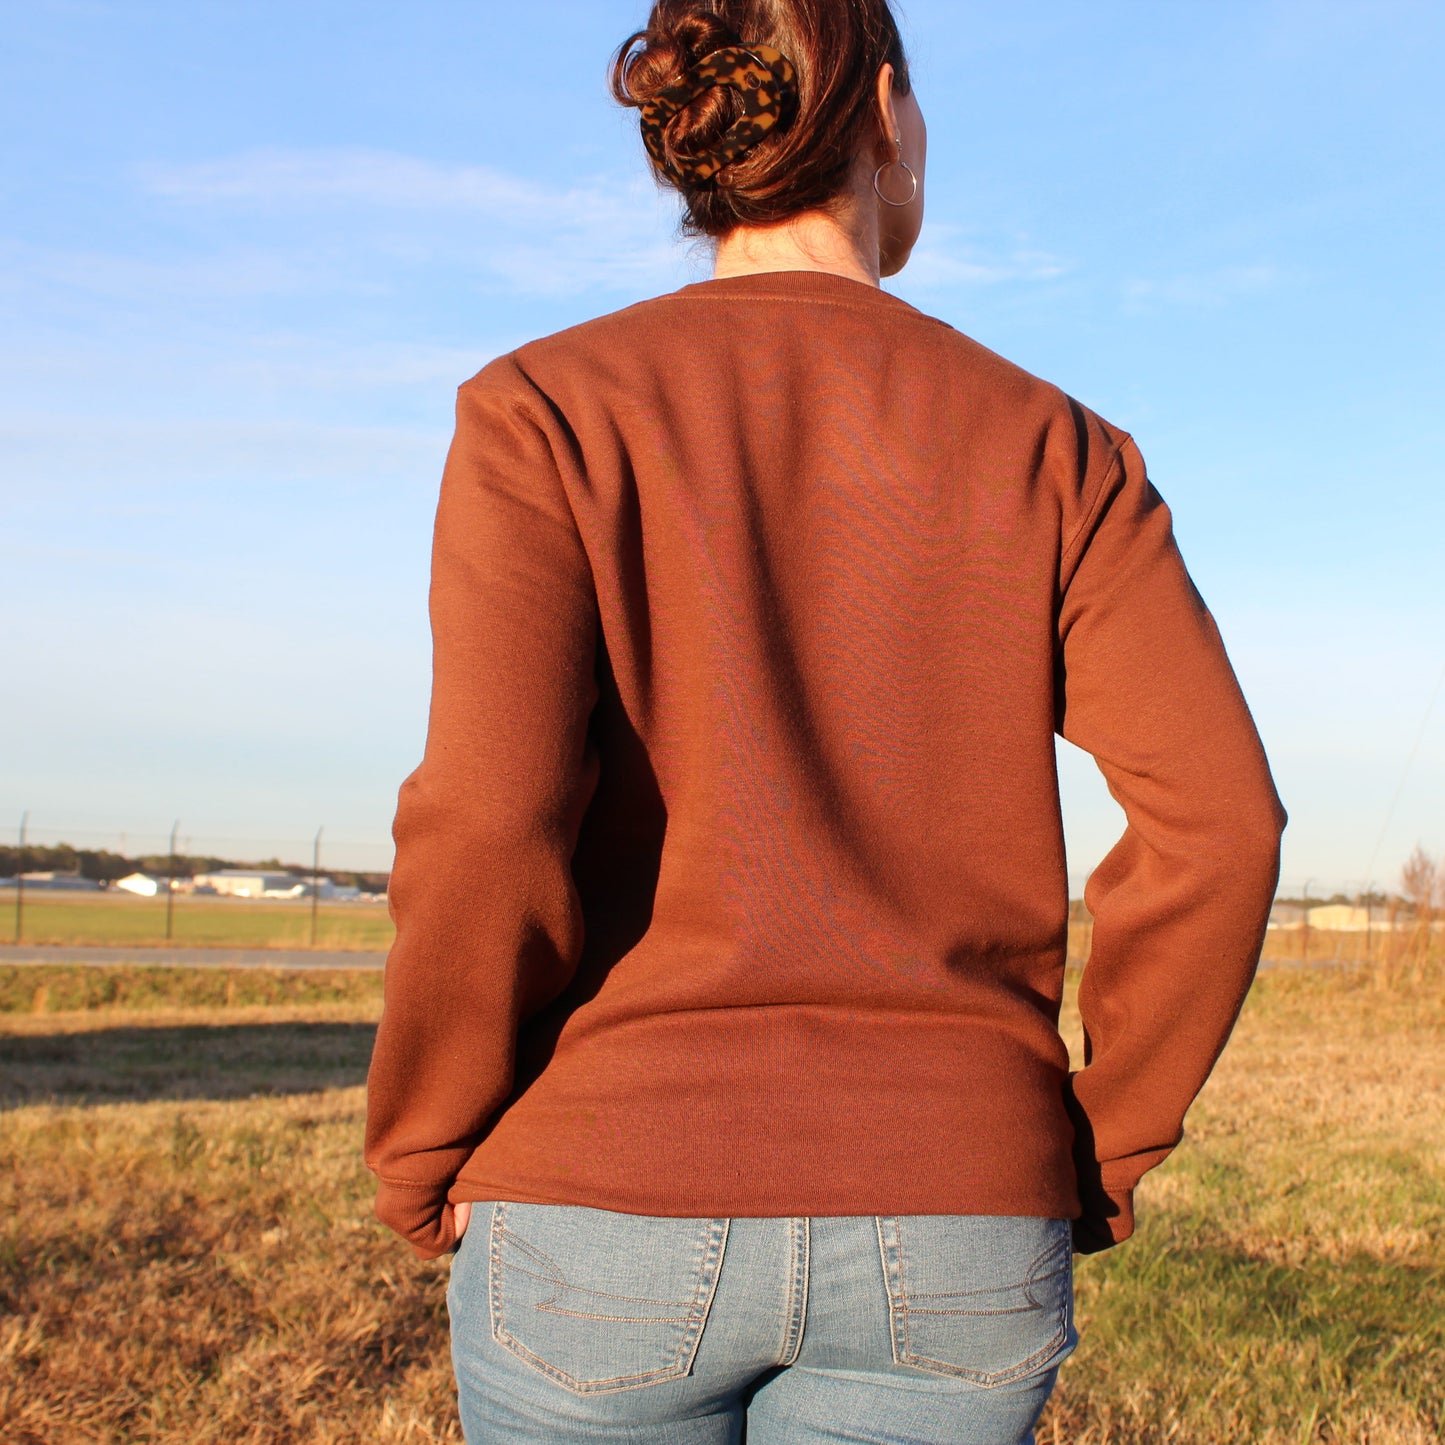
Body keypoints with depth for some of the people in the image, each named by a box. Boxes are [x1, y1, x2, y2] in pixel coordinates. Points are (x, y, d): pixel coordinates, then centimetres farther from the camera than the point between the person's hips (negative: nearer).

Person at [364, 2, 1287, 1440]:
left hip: (614, 1216, -1)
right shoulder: (1053, 449, 4)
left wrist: (421, 1161, 0)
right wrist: (1098, 1148, 7)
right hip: (948, 1242, 2)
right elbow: (1217, 821, -6)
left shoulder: (543, 410, -2)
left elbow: (488, 825, -15)